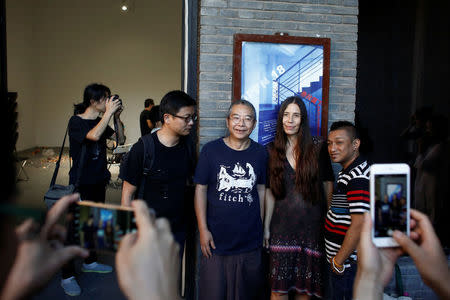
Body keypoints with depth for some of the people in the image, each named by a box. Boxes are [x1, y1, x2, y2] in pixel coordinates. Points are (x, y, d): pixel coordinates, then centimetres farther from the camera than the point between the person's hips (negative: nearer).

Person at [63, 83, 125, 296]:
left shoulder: (100, 121, 7)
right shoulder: (76, 122, -13)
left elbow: (120, 139, 9)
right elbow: (94, 135, -32)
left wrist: (116, 117, -3)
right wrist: (109, 112, -25)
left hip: (99, 181, 7)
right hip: (80, 183, -7)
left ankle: (89, 262, 34)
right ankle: (67, 276, 5)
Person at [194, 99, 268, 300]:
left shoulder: (260, 153, 2)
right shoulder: (211, 150, -5)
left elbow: (261, 190, 10)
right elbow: (200, 189, -2)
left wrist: (262, 227, 9)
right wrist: (203, 229, -6)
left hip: (250, 241, 2)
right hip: (216, 240, -2)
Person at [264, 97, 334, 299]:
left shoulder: (318, 148, -1)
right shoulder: (273, 151, 4)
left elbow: (328, 185, 2)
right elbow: (270, 192, 7)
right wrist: (266, 227, 5)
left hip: (312, 227, -1)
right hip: (282, 227, 1)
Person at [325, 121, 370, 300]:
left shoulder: (358, 177, -21)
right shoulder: (347, 172, 11)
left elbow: (359, 225, -26)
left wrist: (338, 261, -18)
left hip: (348, 264, -10)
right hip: (338, 259, 10)